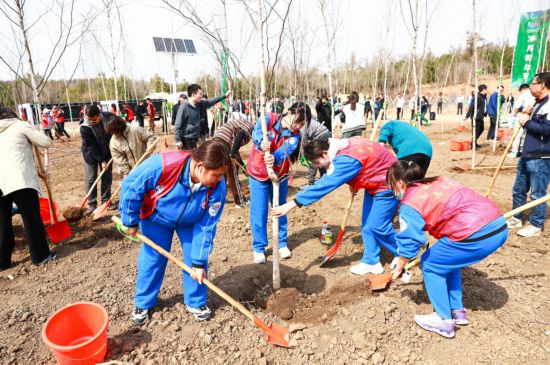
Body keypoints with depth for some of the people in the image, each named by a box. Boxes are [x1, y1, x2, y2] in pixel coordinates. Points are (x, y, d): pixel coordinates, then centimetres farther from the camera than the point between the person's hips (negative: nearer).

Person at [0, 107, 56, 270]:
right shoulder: (20, 125, 8)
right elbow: (46, 142, 3)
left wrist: (36, 171, 33)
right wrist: (31, 138, 23)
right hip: (19, 180, -5)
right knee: (32, 219, 5)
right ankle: (41, 256, 13)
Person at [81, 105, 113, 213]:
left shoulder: (108, 116, -22)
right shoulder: (84, 128, -29)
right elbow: (92, 147, -23)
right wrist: (101, 160, -22)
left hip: (106, 151, 3)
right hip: (90, 154, -3)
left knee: (107, 177, 6)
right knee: (91, 179, -1)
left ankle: (106, 200, 17)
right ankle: (92, 203, 7)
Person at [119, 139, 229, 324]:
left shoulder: (217, 188, -32)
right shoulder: (162, 165, -41)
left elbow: (206, 226, -23)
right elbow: (131, 186, -25)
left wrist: (199, 262, -20)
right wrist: (131, 221, -13)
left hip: (191, 222, 2)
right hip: (156, 216, -1)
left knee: (195, 257, -1)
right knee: (152, 258, 6)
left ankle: (195, 302, 22)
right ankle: (143, 303, 30)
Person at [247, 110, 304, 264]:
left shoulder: (294, 135, -9)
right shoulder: (268, 119, -14)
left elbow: (286, 149, -30)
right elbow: (257, 133, -33)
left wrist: (275, 158, -52)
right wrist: (262, 143, -57)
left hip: (279, 175, 3)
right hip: (258, 174, -2)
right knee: (259, 213, 1)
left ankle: (282, 243, 30)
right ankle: (258, 248, 17)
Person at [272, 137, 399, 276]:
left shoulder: (346, 159, -35)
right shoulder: (343, 146, -6)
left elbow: (324, 185, -40)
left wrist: (292, 204, -41)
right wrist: (353, 183, -1)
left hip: (387, 185, -10)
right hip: (373, 183, 10)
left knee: (377, 226, -3)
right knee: (367, 225, 11)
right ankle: (371, 262, 24)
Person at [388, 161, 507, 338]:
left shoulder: (409, 206, -2)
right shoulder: (440, 181, 20)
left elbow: (408, 244, 2)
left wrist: (398, 269, 19)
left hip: (477, 235, -9)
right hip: (499, 225, 9)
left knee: (430, 264, 12)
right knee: (447, 260, 27)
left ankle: (445, 321, 20)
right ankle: (457, 311, 36)